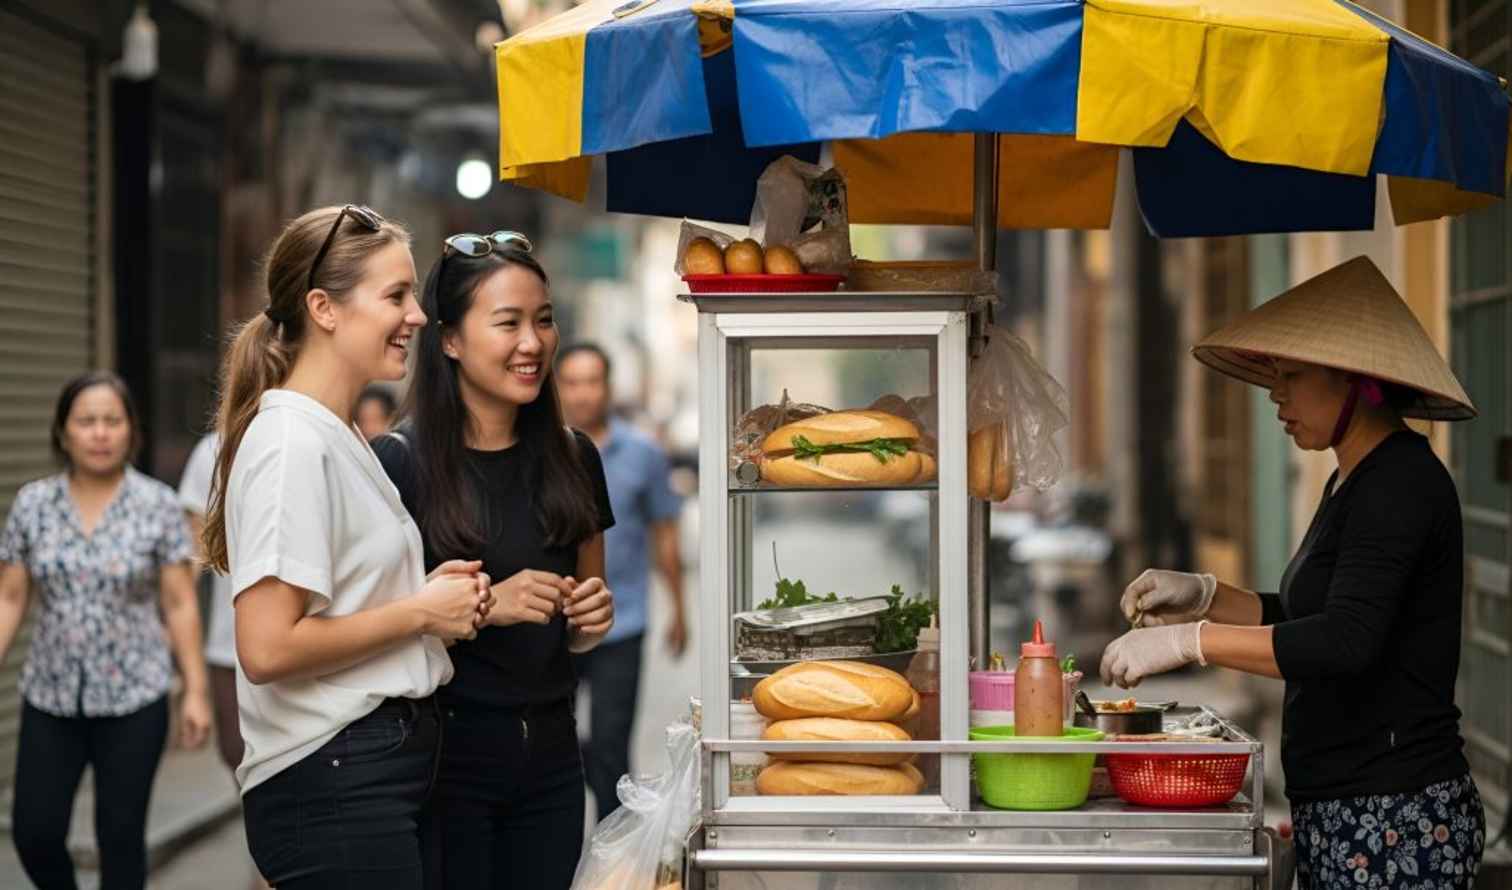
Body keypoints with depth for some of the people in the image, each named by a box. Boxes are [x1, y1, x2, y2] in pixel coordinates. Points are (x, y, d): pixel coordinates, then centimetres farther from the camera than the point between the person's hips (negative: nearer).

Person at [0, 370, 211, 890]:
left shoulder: (159, 506, -4)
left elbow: (180, 605, -3)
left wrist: (196, 691, -6)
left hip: (134, 697, -2)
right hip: (50, 697, 2)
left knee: (120, 836, 2)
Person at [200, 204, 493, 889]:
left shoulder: (339, 436, 14)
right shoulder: (292, 444, -15)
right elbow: (267, 648, -23)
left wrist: (423, 590, 5)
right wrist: (419, 612, -12)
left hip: (381, 768, 10)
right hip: (329, 783, -10)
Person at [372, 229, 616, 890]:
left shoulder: (572, 459, 8)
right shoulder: (399, 462, -10)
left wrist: (592, 618, -3)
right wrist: (485, 606, -21)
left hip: (548, 754, 5)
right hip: (443, 754, -5)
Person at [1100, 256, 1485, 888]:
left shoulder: (1401, 483, -15)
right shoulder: (1354, 482, 16)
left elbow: (1345, 642, -26)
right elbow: (1304, 623, 24)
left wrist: (1189, 640, -25)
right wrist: (1204, 596, 10)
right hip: (1339, 814, 9)